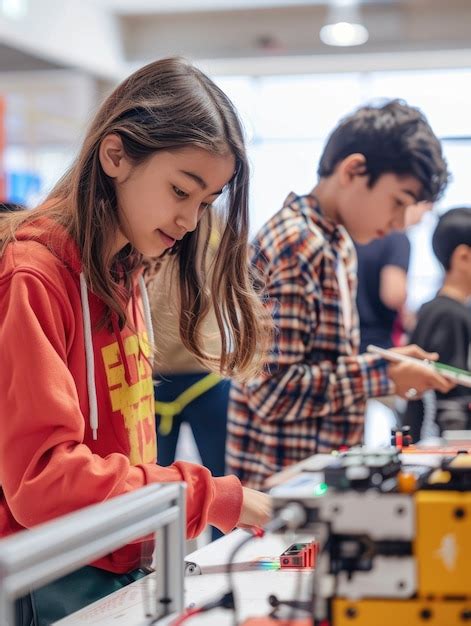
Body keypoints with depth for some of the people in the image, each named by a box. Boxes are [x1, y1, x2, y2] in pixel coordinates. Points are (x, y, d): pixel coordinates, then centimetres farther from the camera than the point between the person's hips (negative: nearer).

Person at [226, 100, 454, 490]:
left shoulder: (339, 245, 11)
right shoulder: (294, 246, -19)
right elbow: (272, 389, -24)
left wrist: (383, 368, 3)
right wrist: (382, 374, -17)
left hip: (323, 472, 9)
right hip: (283, 484, -9)